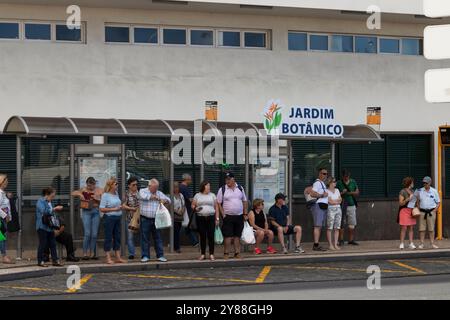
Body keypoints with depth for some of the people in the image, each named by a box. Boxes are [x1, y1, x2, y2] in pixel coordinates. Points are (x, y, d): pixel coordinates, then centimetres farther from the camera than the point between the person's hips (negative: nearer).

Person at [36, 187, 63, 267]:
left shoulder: (49, 202, 15)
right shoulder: (41, 202, -10)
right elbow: (44, 211, -26)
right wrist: (55, 209, -23)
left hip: (50, 227, 8)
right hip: (42, 227, -8)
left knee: (53, 244, 7)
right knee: (43, 244, -3)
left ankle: (55, 260, 10)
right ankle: (40, 261, 6)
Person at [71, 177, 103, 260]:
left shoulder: (99, 190, 4)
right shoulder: (84, 190, 3)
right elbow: (73, 193, 6)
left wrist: (97, 199, -14)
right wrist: (79, 194, -11)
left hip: (96, 212, 2)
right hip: (86, 212, -2)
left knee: (94, 234, 3)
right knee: (87, 233, -9)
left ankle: (92, 253, 12)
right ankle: (85, 253, -3)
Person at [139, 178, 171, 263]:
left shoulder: (159, 193, 12)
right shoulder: (142, 191, 1)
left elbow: (168, 200, 11)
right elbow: (144, 196, -22)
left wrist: (164, 200, -12)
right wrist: (155, 197, -15)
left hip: (156, 219, 3)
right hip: (145, 219, -3)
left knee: (158, 238, 4)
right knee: (145, 238, 2)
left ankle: (160, 256, 9)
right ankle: (145, 256, 9)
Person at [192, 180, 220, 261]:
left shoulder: (212, 195, 11)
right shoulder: (197, 195, 10)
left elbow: (216, 207, 10)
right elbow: (193, 205, 12)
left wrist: (217, 218, 3)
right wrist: (195, 208, -11)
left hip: (211, 218, 0)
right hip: (200, 218, 0)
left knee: (211, 236, -5)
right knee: (202, 236, 0)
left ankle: (211, 254, 0)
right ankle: (202, 254, 7)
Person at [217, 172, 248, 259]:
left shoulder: (240, 188, 8)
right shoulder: (222, 190, -1)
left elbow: (245, 202, 14)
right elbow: (219, 203, 0)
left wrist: (245, 214, 8)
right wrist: (223, 214, -8)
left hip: (239, 216, 3)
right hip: (228, 216, -3)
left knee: (238, 235, 7)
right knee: (227, 236, -6)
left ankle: (237, 253, 12)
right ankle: (226, 253, 0)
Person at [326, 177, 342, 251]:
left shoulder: (337, 190, 17)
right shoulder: (326, 191, -2)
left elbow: (340, 200, 10)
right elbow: (330, 201, -10)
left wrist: (334, 201, -6)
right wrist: (337, 201, 2)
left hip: (338, 209, 6)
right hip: (330, 209, -6)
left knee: (337, 228, 2)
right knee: (329, 228, -6)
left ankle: (335, 244, 4)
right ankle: (330, 245, -4)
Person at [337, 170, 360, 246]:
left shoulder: (353, 182, 12)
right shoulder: (339, 183, 3)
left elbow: (357, 192, 9)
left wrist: (350, 193, -8)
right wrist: (342, 193, -15)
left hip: (351, 205, 3)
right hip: (342, 206, -3)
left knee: (352, 224, 1)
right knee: (342, 224, -5)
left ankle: (351, 240, 8)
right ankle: (341, 240, 1)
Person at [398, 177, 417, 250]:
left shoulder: (412, 191, 13)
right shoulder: (402, 192, -9)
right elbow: (400, 203, -12)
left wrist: (416, 201, 4)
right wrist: (408, 199, -24)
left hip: (411, 211, 6)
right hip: (404, 211, -6)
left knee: (411, 228, 3)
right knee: (404, 228, -6)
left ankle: (411, 244, 5)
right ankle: (402, 244, -1)